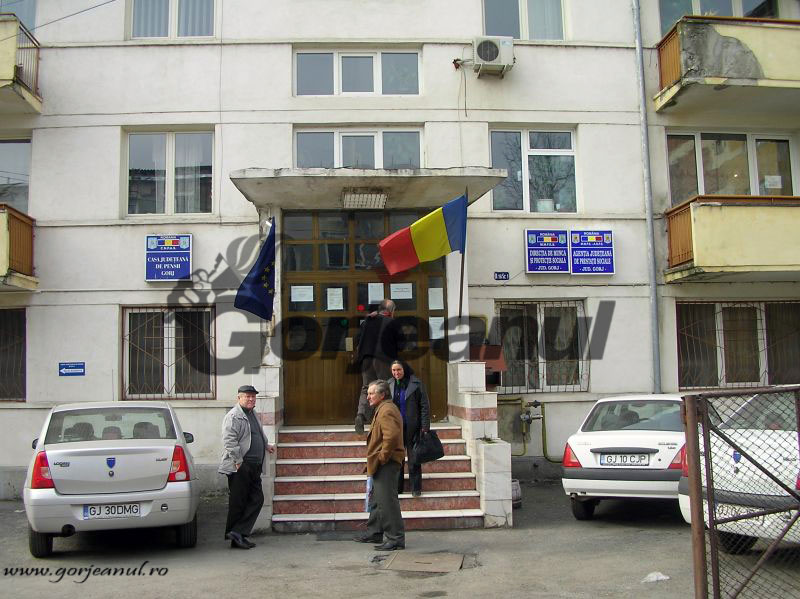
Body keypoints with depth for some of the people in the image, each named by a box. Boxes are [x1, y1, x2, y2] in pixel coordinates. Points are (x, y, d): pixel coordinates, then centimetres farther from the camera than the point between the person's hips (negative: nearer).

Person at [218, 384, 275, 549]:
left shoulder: (253, 414, 19)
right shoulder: (233, 416, -11)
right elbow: (229, 441, -20)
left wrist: (266, 446, 38)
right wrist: (238, 462, -20)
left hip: (254, 467, 9)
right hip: (239, 468, -9)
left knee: (257, 499, 5)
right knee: (238, 503, -1)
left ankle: (238, 533, 8)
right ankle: (235, 536, 10)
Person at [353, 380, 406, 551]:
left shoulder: (386, 410, -16)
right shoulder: (382, 409, 19)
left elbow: (391, 436, -29)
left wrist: (382, 457, -21)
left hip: (386, 464, -11)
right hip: (381, 465, 11)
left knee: (387, 501, -9)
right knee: (376, 500, 19)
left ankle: (396, 538, -5)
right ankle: (375, 533, 31)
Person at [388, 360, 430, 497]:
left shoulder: (416, 384, -6)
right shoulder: (389, 384, 5)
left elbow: (425, 406, -5)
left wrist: (425, 427, -10)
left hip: (412, 428, -3)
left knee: (414, 459, 3)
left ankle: (416, 488, 12)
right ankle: (396, 487, 18)